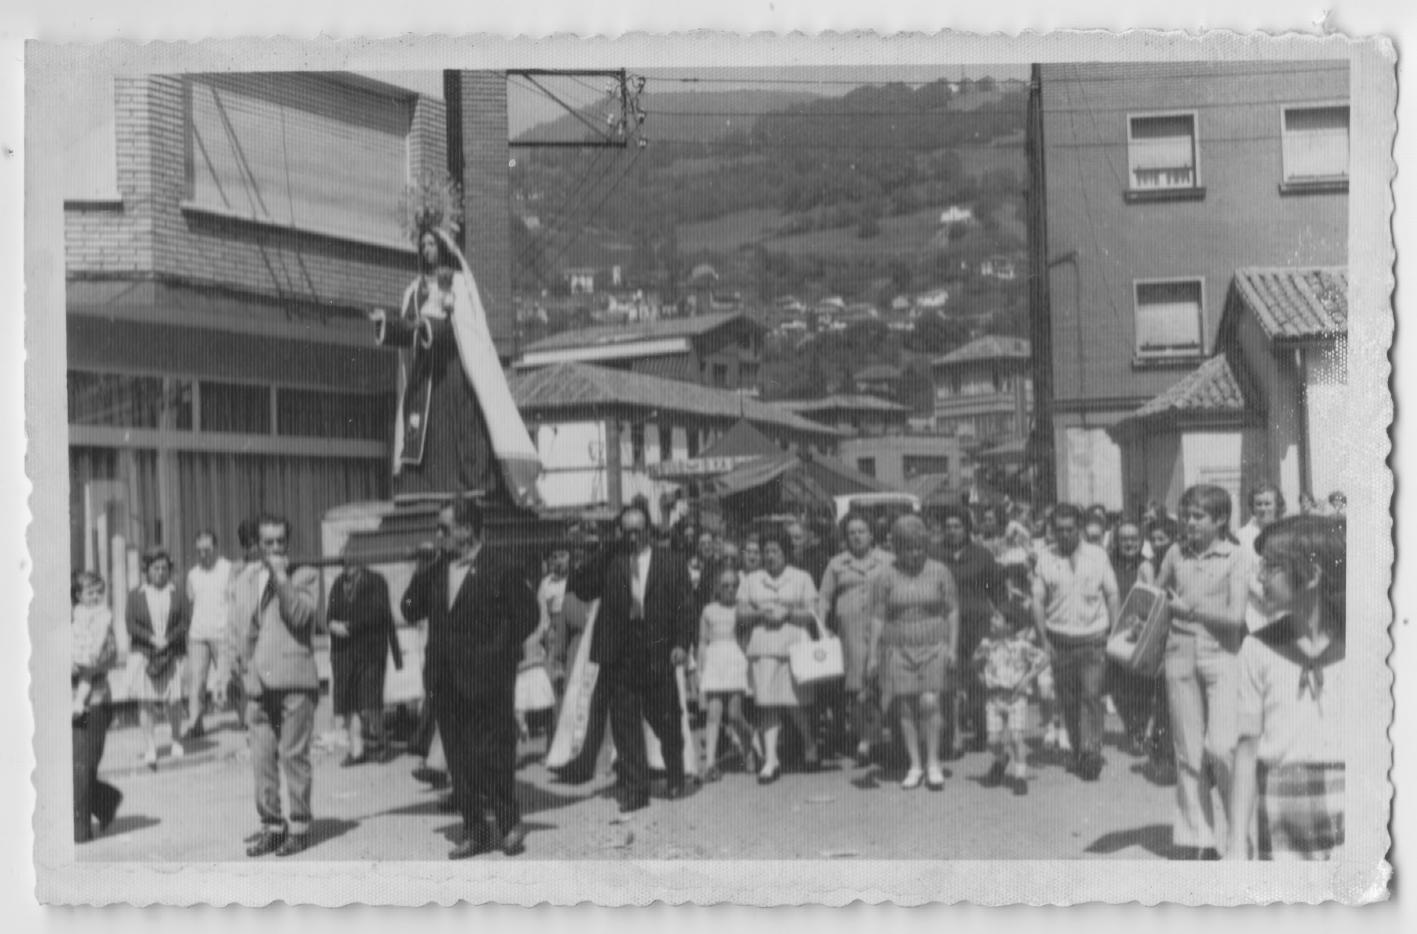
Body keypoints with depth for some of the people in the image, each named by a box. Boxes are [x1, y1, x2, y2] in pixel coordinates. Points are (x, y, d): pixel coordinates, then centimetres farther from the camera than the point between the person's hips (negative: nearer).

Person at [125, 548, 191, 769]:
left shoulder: (178, 594, 8)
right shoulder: (136, 596, 7)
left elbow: (186, 621, 1)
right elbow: (131, 624, 0)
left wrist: (168, 639, -13)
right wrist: (151, 638, -14)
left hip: (172, 654, 0)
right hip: (143, 654, 0)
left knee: (173, 701, -2)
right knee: (145, 702, -4)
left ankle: (177, 740, 22)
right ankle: (150, 749, 0)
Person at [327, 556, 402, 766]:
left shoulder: (376, 581, 1)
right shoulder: (338, 583, 16)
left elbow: (378, 613, -9)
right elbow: (331, 613, 15)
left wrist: (349, 627, -12)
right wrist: (333, 623, -8)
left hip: (370, 648, -4)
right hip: (343, 651, 4)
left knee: (369, 703, -8)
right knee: (346, 703, 0)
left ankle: (378, 744, 13)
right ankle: (356, 750, 8)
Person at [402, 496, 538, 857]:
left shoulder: (500, 570, -8)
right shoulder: (436, 568, 8)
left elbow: (527, 616, -6)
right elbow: (411, 611, 8)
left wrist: (497, 651, -7)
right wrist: (422, 571, -3)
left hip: (487, 682, -6)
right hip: (446, 683, 6)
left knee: (492, 757, -2)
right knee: (459, 762, 10)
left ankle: (510, 822, 18)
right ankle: (475, 831, 20)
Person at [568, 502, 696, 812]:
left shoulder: (671, 562, 6)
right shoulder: (608, 562, 8)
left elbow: (686, 606, 3)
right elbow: (581, 588, -3)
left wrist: (683, 643, -10)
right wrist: (604, 553, -6)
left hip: (658, 655, -1)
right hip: (619, 656, 1)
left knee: (667, 721, 8)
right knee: (625, 725, 0)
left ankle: (675, 779, 30)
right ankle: (634, 789, 7)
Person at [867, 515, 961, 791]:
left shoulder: (939, 572, 1)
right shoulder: (885, 577, 1)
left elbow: (953, 611, 6)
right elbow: (878, 617, 3)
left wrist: (952, 647, -1)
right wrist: (873, 655, 1)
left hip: (934, 647, -1)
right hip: (899, 648, 1)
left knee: (929, 702, -12)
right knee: (907, 708, 2)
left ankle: (933, 763, 3)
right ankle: (915, 766, 11)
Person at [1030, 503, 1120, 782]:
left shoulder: (1097, 554, 3)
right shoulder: (1045, 557, 2)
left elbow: (1111, 594, 7)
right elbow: (1038, 600, 4)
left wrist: (1113, 632, 1)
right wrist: (1043, 639, -1)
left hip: (1093, 637, -1)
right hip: (1059, 640, 1)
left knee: (1091, 695, -12)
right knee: (1068, 701, 7)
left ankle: (1091, 754, -8)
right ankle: (1078, 753, 19)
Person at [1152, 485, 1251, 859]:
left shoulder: (1235, 558, -4)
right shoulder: (1176, 555, 7)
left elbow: (1236, 617, -11)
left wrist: (1190, 609, -8)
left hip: (1222, 656, -3)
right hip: (1181, 656, 3)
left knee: (1221, 747, -14)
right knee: (1188, 754, 6)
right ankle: (1195, 839, 15)